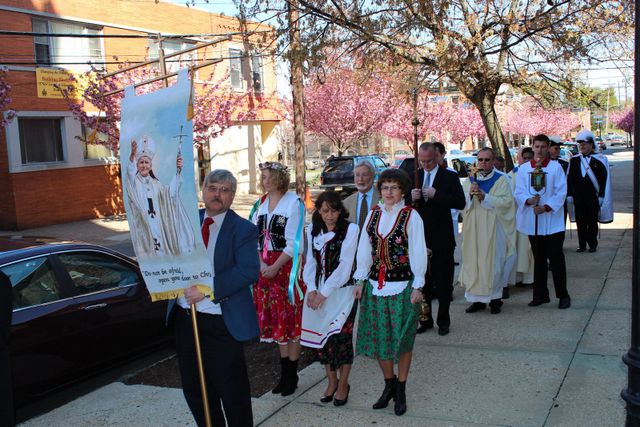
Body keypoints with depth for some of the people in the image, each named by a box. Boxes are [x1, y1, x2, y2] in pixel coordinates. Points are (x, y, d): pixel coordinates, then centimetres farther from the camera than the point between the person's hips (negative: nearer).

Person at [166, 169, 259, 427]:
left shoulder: (243, 229, -8)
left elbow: (249, 271, -20)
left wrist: (207, 290, -27)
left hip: (220, 321, -5)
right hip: (184, 316, 6)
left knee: (231, 391, 5)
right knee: (193, 387, 18)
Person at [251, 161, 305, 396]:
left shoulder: (293, 203, -8)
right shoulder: (261, 203, 10)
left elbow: (294, 243, -13)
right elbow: (255, 237, 7)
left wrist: (275, 267, -16)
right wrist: (261, 263, -7)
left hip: (286, 267, -6)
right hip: (265, 268, 6)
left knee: (290, 320, 1)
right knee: (275, 320, 11)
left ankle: (292, 375, 12)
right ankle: (284, 372, 22)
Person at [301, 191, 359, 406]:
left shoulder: (350, 229, -10)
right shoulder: (312, 231, 6)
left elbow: (344, 266, -14)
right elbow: (310, 262, 6)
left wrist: (324, 293, -14)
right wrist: (312, 290, -8)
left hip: (341, 291, -4)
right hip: (318, 293, 4)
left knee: (341, 337, -2)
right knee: (321, 336, 8)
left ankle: (343, 383, 18)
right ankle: (331, 382, 26)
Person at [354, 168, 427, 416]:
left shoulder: (411, 216, -7)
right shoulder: (373, 214, 4)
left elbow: (418, 252, -6)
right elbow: (364, 249, 8)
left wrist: (417, 286, -7)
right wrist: (361, 280, 7)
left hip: (402, 285, -4)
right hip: (375, 284, 4)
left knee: (402, 337, 5)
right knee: (378, 337, 10)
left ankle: (400, 389, 21)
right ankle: (389, 384, 29)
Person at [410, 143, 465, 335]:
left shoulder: (449, 177, -3)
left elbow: (460, 202, -13)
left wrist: (436, 194, -21)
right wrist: (410, 197, -13)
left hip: (442, 239, -3)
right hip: (419, 237, 3)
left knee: (443, 281, 7)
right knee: (422, 280, 10)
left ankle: (443, 321, 18)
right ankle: (425, 319, 22)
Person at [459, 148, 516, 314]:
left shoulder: (501, 180, 2)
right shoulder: (470, 180, 12)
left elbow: (506, 201, -10)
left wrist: (484, 197, -18)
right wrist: (470, 194, -14)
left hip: (493, 229, -3)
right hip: (473, 230, 3)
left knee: (493, 262, -1)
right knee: (474, 262, 3)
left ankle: (495, 299, 10)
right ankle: (477, 299, 12)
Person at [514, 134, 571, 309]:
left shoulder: (556, 167, -1)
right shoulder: (524, 168, 6)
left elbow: (561, 192, -5)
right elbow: (518, 192, 3)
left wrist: (546, 207, -16)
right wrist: (528, 200, -17)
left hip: (552, 221, -3)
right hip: (532, 221, 3)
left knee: (556, 258, -2)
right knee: (538, 259, 11)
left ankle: (563, 295, 8)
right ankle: (541, 294, 19)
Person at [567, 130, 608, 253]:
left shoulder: (598, 160, -2)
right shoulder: (574, 160, 5)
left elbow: (603, 179, -2)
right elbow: (570, 178, 6)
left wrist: (601, 196, -6)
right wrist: (569, 194, 1)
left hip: (593, 197, -2)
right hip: (578, 197, 2)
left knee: (592, 221, 5)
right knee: (580, 221, 5)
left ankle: (593, 244, 16)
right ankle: (582, 244, 13)